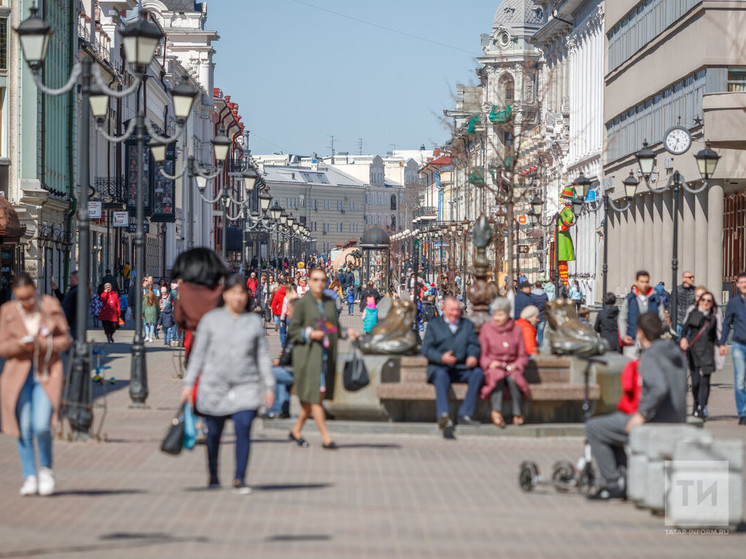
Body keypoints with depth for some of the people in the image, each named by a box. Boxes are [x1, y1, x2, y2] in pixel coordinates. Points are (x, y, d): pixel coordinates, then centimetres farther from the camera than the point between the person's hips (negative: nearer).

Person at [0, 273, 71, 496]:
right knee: (24, 429, -1)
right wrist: (19, 345, -19)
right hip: (19, 374, 1)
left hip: (47, 373, -1)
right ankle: (30, 478, 11)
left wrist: (45, 344, -15)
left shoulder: (51, 306, -1)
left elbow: (65, 339, 4)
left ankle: (46, 469, 11)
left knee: (42, 426, -15)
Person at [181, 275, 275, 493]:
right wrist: (188, 383, 1)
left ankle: (239, 479, -10)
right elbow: (198, 353, 5)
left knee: (243, 430, -14)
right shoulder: (211, 320, 4)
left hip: (245, 387, 0)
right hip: (214, 385, 0)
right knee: (214, 433, 8)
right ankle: (213, 477, 26)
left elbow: (263, 356, 10)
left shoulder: (254, 321, 8)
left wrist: (269, 387, 6)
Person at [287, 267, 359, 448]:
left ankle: (296, 430, 24)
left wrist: (347, 332, -2)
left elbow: (335, 328, 17)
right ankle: (325, 437, -7)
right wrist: (309, 334, -19)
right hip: (308, 354, -6)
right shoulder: (302, 304, -4)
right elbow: (292, 330, -5)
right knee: (314, 395, -8)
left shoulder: (330, 303, 11)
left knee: (315, 396, 8)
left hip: (327, 354, 6)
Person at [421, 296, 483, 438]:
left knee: (478, 373, -28)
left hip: (462, 368, 3)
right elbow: (426, 349, 2)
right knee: (441, 375, -38)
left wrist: (473, 356, -14)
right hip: (439, 367, -3)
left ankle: (465, 414, -31)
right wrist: (441, 357, -18)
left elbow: (474, 344, 10)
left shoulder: (468, 324, 23)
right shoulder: (434, 324, 14)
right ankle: (443, 416, -54)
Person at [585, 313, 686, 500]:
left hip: (656, 423, -10)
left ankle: (614, 484, 1)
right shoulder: (675, 352, 11)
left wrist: (642, 414, -24)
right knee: (611, 422, 30)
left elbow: (660, 388, -34)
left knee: (593, 428, 0)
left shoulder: (650, 356, -18)